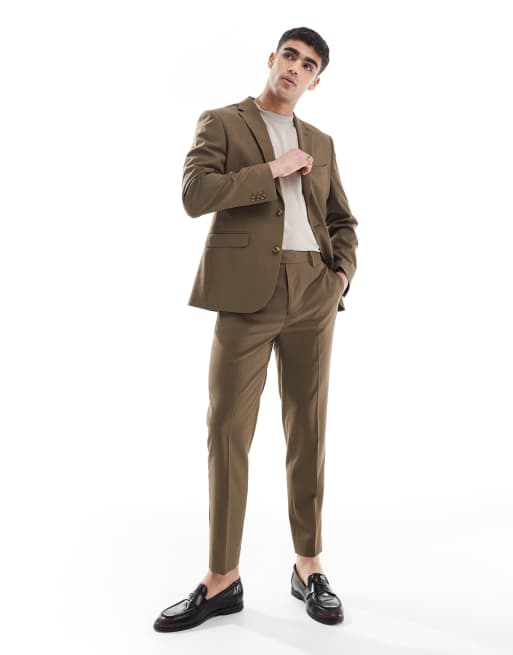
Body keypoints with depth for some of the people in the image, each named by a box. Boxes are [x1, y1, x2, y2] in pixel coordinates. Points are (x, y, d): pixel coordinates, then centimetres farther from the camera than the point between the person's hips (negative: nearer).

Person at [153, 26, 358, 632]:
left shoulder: (320, 143, 21)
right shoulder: (221, 123, 10)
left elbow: (342, 220, 23)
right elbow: (195, 195, -7)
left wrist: (343, 272, 4)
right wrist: (273, 169, -5)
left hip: (313, 293, 4)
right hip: (247, 293, -3)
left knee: (308, 429, 6)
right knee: (227, 430, -3)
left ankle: (308, 566, 20)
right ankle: (222, 578, 10)